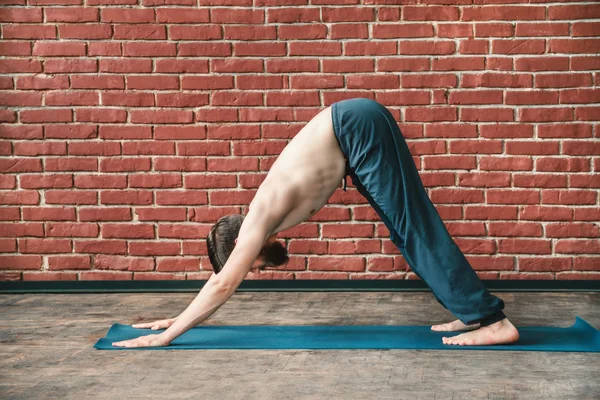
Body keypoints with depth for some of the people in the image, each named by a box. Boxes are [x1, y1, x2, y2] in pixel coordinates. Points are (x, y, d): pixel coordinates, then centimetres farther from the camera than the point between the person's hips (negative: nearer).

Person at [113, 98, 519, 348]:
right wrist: (177, 318, 25)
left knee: (414, 227, -8)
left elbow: (223, 286, -10)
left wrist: (165, 336, -4)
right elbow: (222, 277, 21)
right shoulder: (258, 220, 11)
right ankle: (472, 312, 13)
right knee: (407, 229, 9)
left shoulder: (258, 223, -10)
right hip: (354, 129, 7)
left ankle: (492, 320, -7)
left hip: (359, 129, -7)